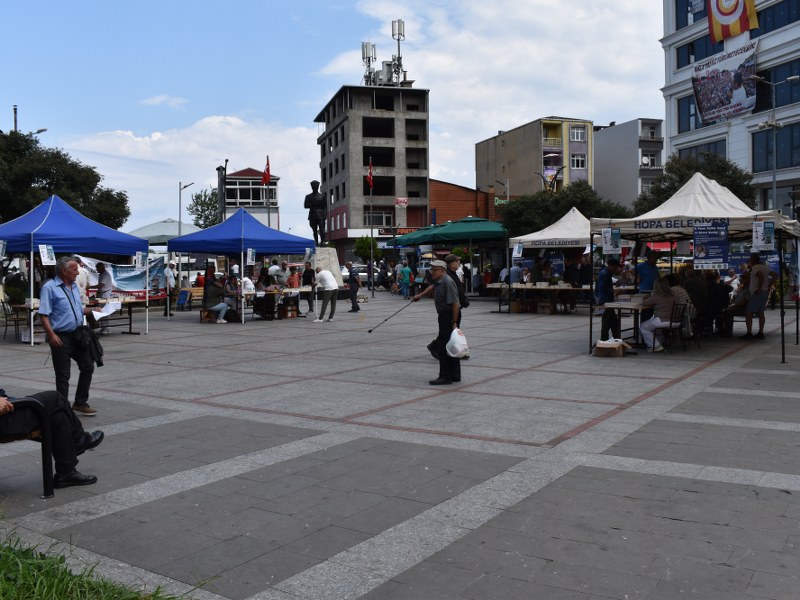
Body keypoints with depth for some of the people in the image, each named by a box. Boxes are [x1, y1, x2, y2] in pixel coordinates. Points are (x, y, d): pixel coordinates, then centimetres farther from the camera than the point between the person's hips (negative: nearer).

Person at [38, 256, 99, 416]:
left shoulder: (74, 286, 12)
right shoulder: (50, 287, -11)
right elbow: (43, 314, -16)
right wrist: (52, 335, -24)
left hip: (78, 335, 8)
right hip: (61, 337, -8)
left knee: (88, 367, 12)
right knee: (63, 376, 1)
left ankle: (80, 403, 25)